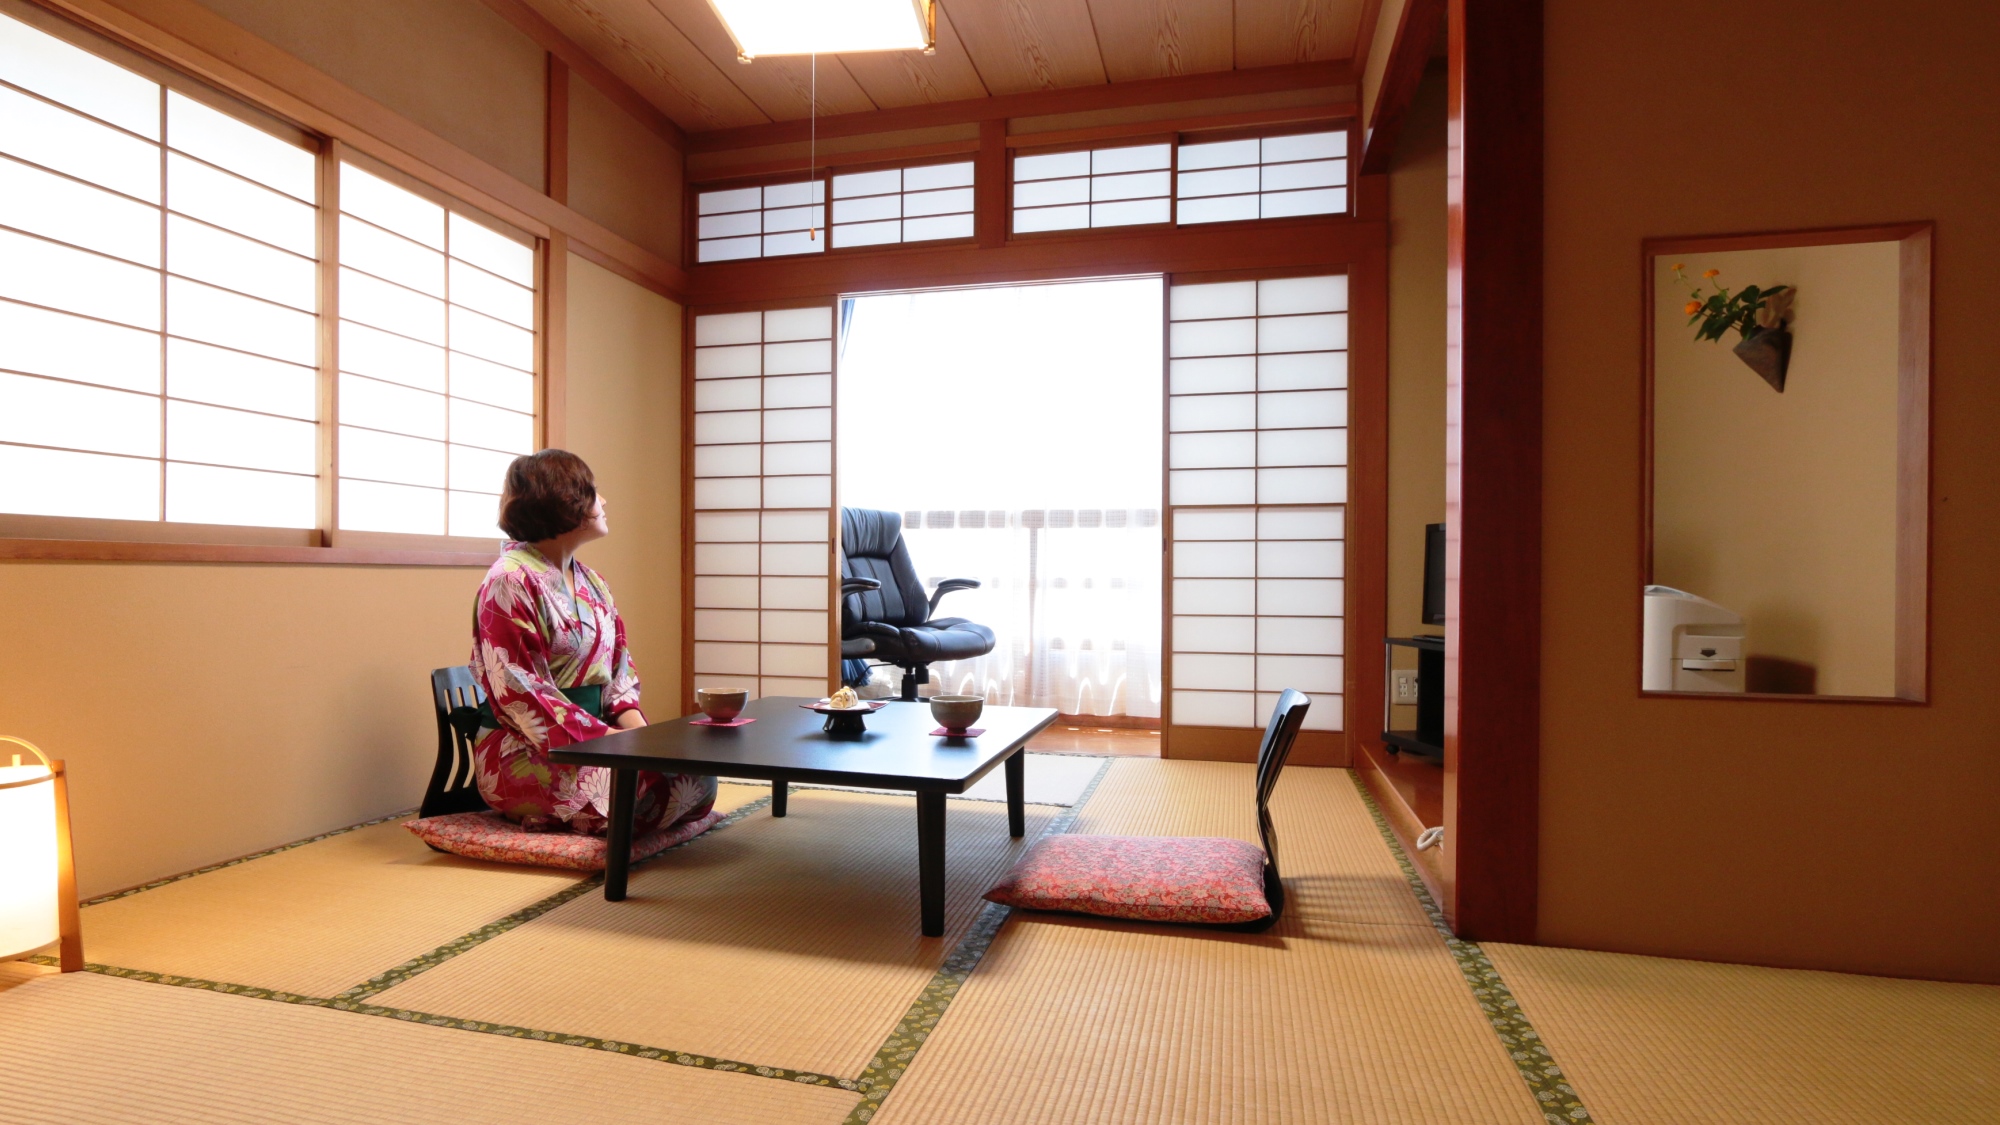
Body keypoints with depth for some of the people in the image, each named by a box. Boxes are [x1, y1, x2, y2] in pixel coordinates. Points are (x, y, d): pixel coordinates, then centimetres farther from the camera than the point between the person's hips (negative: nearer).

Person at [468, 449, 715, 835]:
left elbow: (618, 666, 12)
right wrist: (607, 736, -21)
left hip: (596, 732, 8)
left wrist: (636, 725, -7)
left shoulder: (591, 582, 14)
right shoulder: (510, 582, -11)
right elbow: (521, 692, -17)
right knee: (677, 785, -23)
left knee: (699, 772, -13)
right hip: (526, 751, -8)